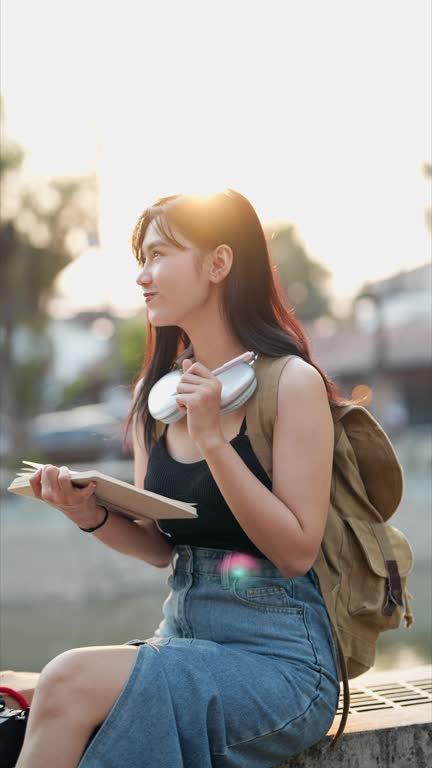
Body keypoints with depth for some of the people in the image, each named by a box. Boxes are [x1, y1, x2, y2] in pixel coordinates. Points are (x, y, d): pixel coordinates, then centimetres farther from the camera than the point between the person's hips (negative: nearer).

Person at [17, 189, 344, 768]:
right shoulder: (156, 391, 9)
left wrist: (212, 438, -18)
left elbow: (296, 552, -13)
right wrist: (93, 514, -7)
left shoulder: (291, 383, -9)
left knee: (71, 681, -27)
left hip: (281, 659, -5)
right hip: (181, 636, 5)